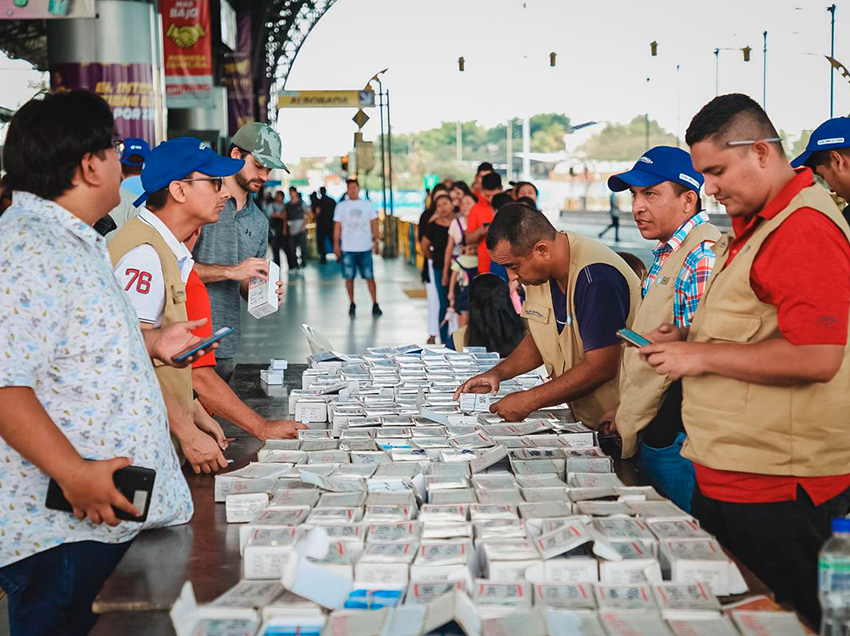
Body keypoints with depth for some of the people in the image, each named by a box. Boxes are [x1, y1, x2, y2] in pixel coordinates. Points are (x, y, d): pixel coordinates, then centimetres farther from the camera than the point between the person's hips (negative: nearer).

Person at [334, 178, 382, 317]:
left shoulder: (367, 204, 6)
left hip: (365, 247, 0)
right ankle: (352, 304, 12)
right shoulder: (341, 206, 4)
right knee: (349, 277, 2)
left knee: (369, 277, -2)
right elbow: (337, 226, 4)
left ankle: (375, 304, 3)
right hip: (348, 248, 0)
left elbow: (374, 223, 9)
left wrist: (375, 240, 3)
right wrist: (336, 244, -2)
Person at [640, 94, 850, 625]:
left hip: (777, 489, -10)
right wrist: (689, 337, 10)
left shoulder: (806, 227, -17)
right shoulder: (754, 227, 16)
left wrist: (701, 356, -18)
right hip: (725, 477, 10)